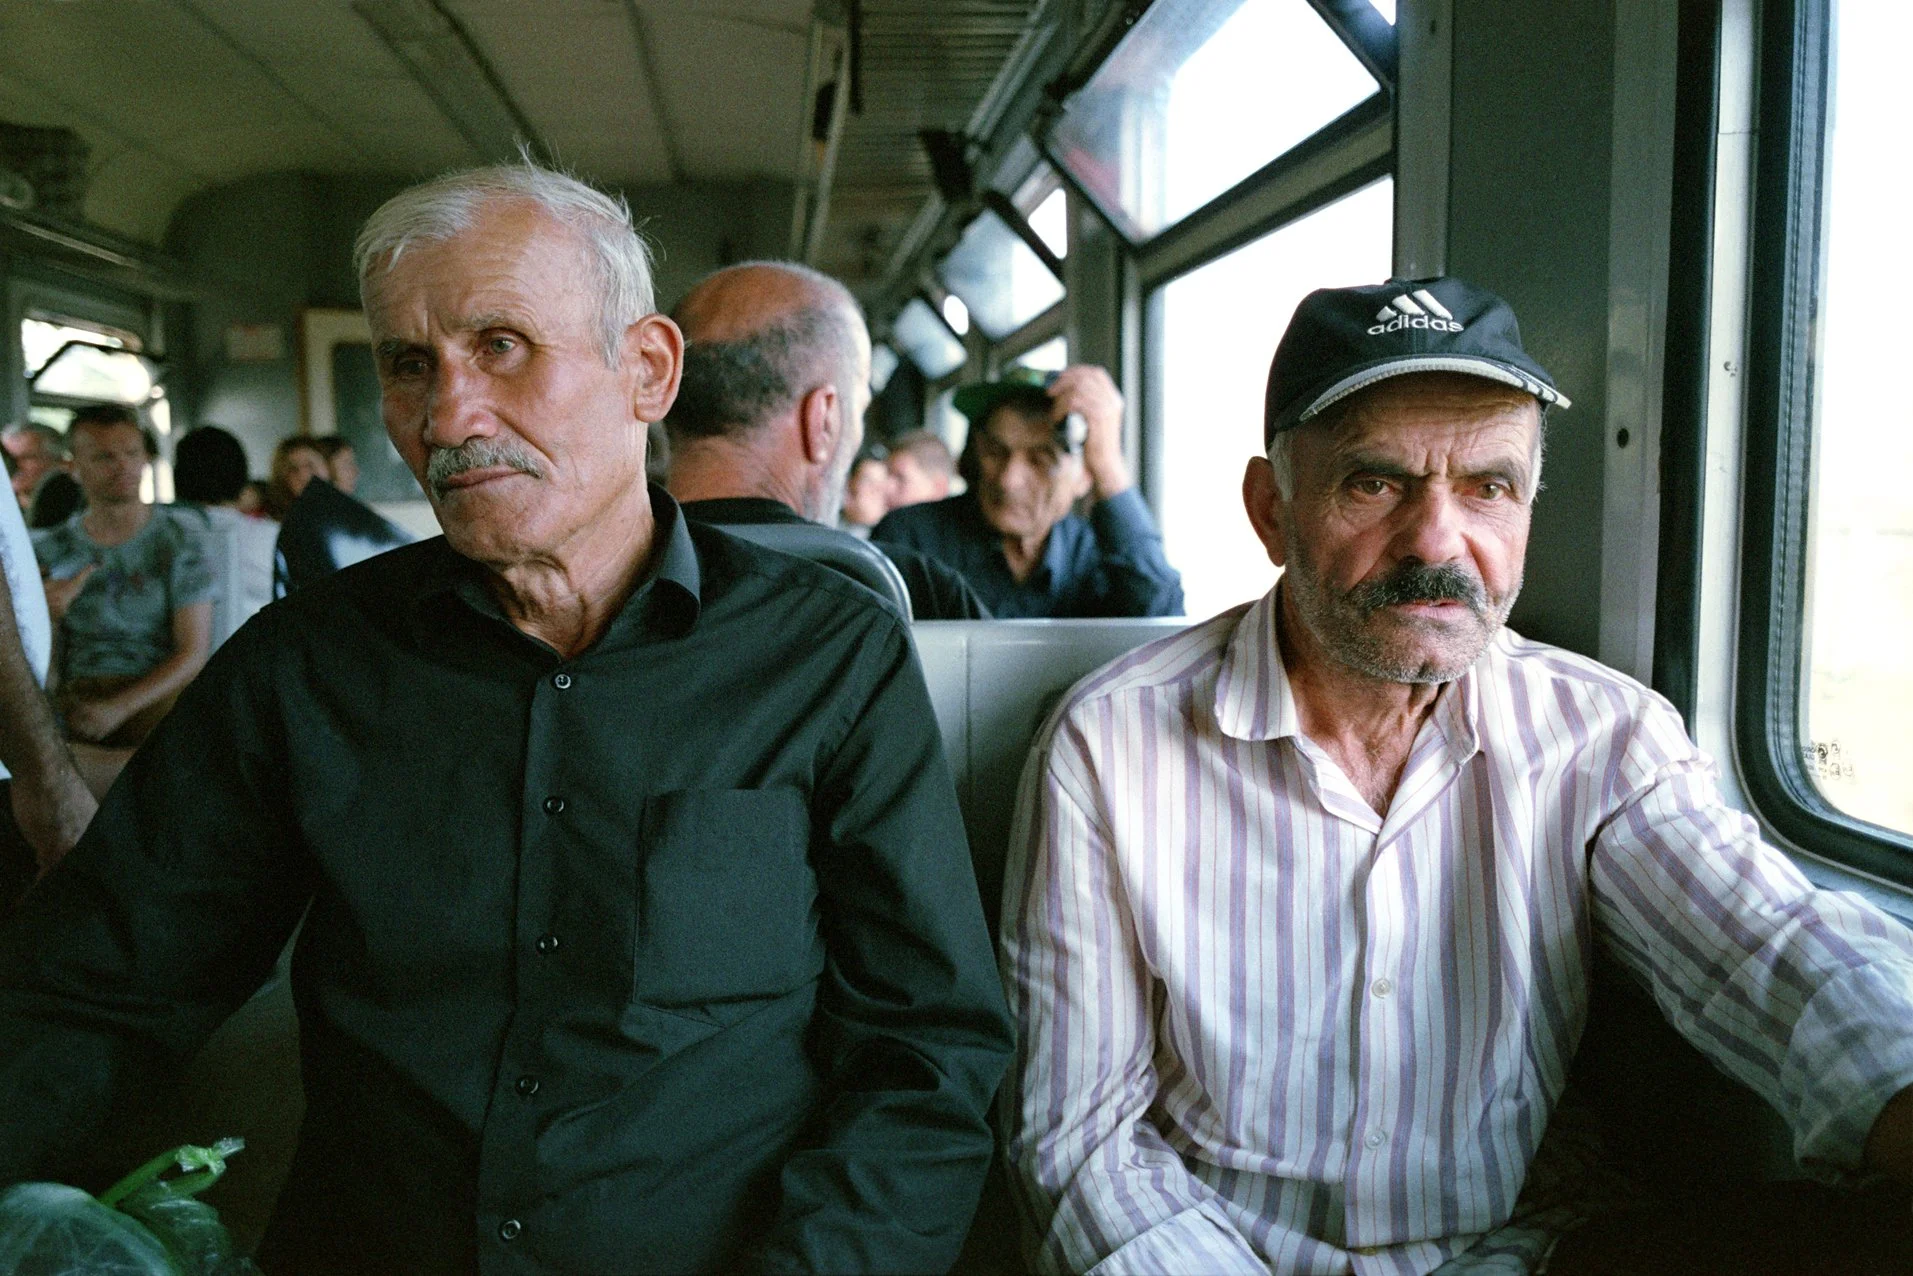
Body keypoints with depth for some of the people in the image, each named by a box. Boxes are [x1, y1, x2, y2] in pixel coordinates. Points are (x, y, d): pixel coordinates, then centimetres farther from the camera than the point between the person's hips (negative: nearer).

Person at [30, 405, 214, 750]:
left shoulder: (177, 538, 6)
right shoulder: (52, 551, 14)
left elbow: (194, 653, -2)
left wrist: (119, 709, -14)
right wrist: (46, 616, -10)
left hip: (158, 696, -2)